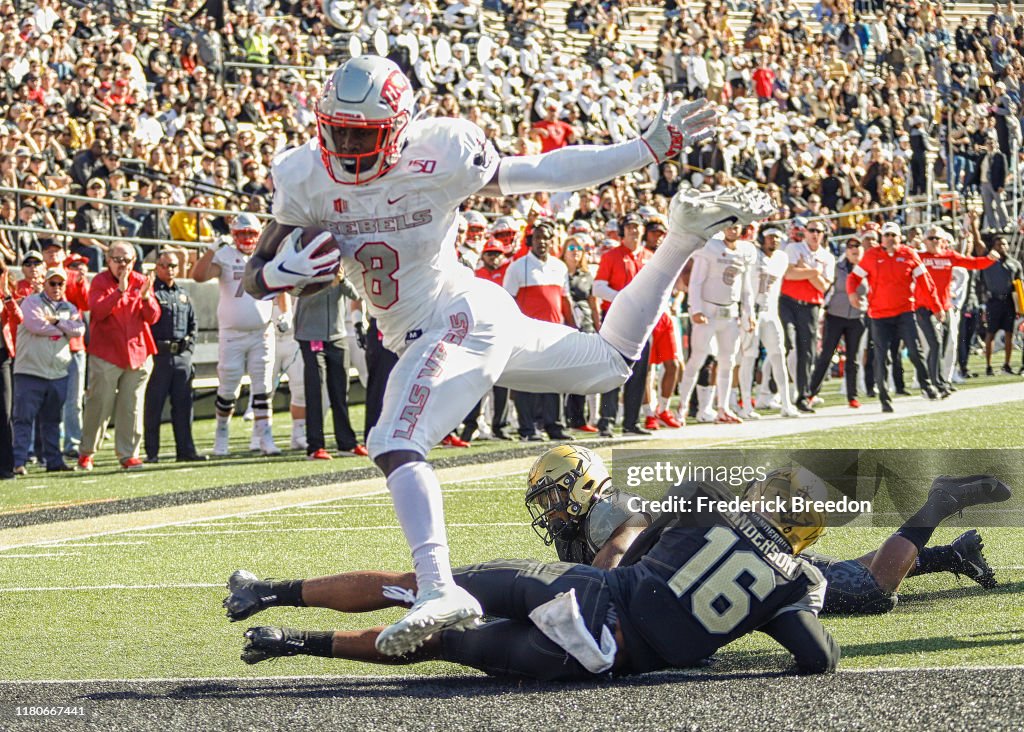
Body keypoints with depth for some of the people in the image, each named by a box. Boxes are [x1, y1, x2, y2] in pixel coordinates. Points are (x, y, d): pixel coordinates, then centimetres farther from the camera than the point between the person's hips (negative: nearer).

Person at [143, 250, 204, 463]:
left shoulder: (183, 295, 19)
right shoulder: (150, 292, -2)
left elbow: (193, 323, 25)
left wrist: (189, 342, 10)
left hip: (182, 356, 6)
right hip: (158, 355, -6)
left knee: (183, 405, 6)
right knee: (154, 405, -3)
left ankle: (186, 449, 9)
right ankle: (151, 452, -1)